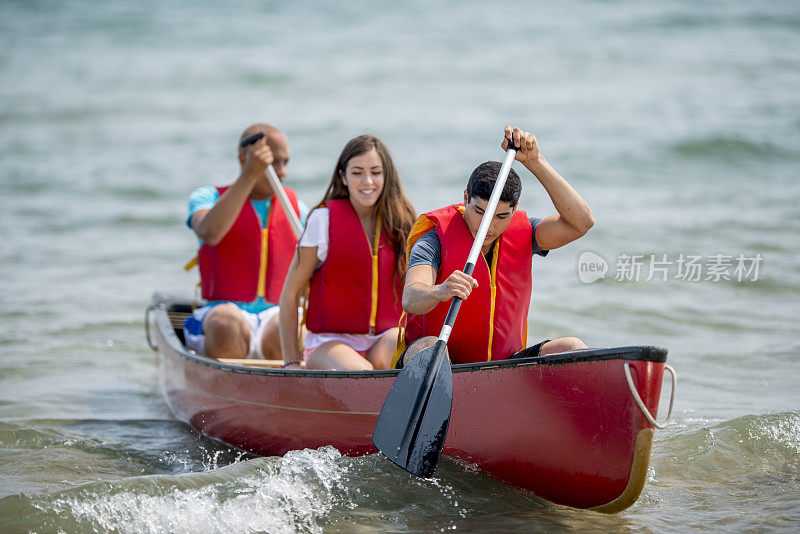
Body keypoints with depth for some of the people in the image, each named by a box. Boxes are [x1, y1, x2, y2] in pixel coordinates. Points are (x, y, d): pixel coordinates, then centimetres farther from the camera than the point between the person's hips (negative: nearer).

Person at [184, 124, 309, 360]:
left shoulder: (293, 205, 18)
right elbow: (210, 233, -19)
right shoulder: (208, 197, 6)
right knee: (228, 327, -38)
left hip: (278, 315, 2)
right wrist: (249, 175, -23)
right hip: (221, 312, -2)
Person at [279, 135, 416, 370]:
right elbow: (290, 294, -2)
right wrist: (291, 361, -8)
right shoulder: (324, 219, -4)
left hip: (385, 339, 4)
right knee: (359, 373, -35)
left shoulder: (400, 223, 8)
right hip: (330, 342, -4)